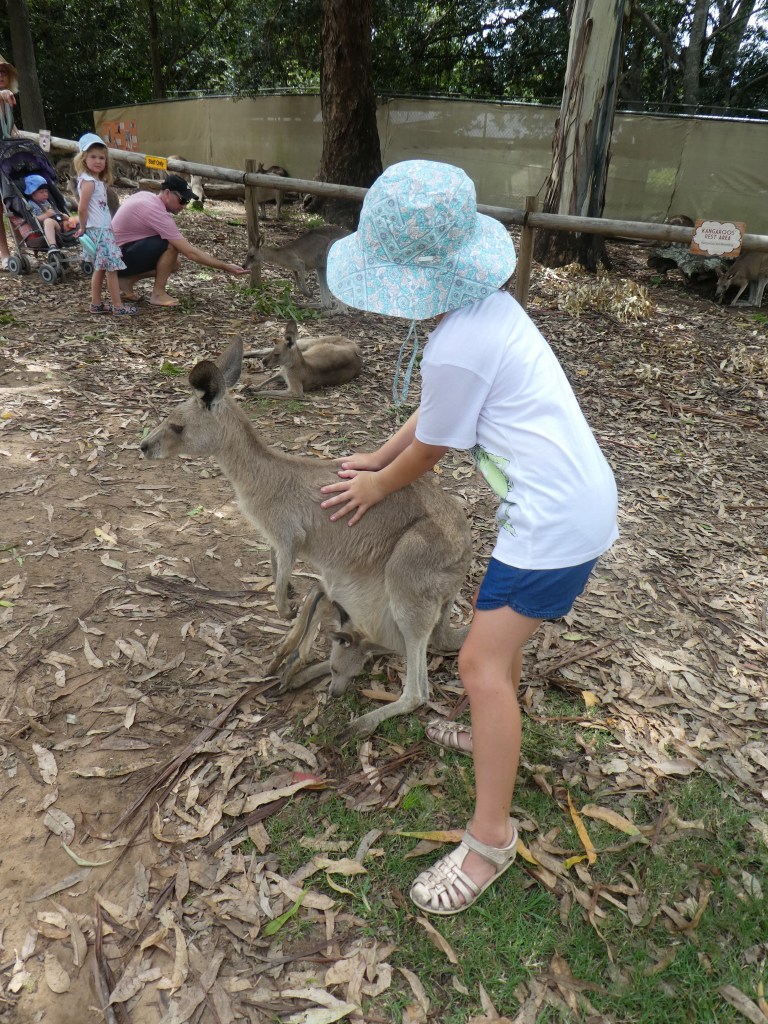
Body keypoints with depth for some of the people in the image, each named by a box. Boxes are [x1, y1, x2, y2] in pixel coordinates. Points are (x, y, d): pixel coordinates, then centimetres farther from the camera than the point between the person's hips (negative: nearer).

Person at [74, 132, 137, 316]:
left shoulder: (98, 181, 14)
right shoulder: (88, 182, -15)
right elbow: (82, 209, -19)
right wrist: (83, 228, -8)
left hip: (104, 229, 10)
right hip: (98, 231, -10)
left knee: (100, 269, 14)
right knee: (112, 268, -7)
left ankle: (96, 304, 21)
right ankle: (118, 307, -4)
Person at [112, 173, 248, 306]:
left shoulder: (146, 195, 4)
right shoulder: (157, 212, -24)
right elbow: (190, 253, -26)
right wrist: (226, 267, -24)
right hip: (121, 257, -9)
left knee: (172, 264, 7)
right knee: (171, 245, -24)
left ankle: (128, 279, 12)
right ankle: (158, 294, -12)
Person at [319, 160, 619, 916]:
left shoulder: (456, 347, -23)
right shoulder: (486, 303, 6)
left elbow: (428, 451, -8)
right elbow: (435, 409, 18)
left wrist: (374, 487, 11)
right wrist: (377, 458, 24)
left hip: (555, 517, -10)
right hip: (575, 497, 10)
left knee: (482, 661, -6)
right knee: (498, 631, 25)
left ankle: (490, 838, 7)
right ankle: (494, 735, 47)